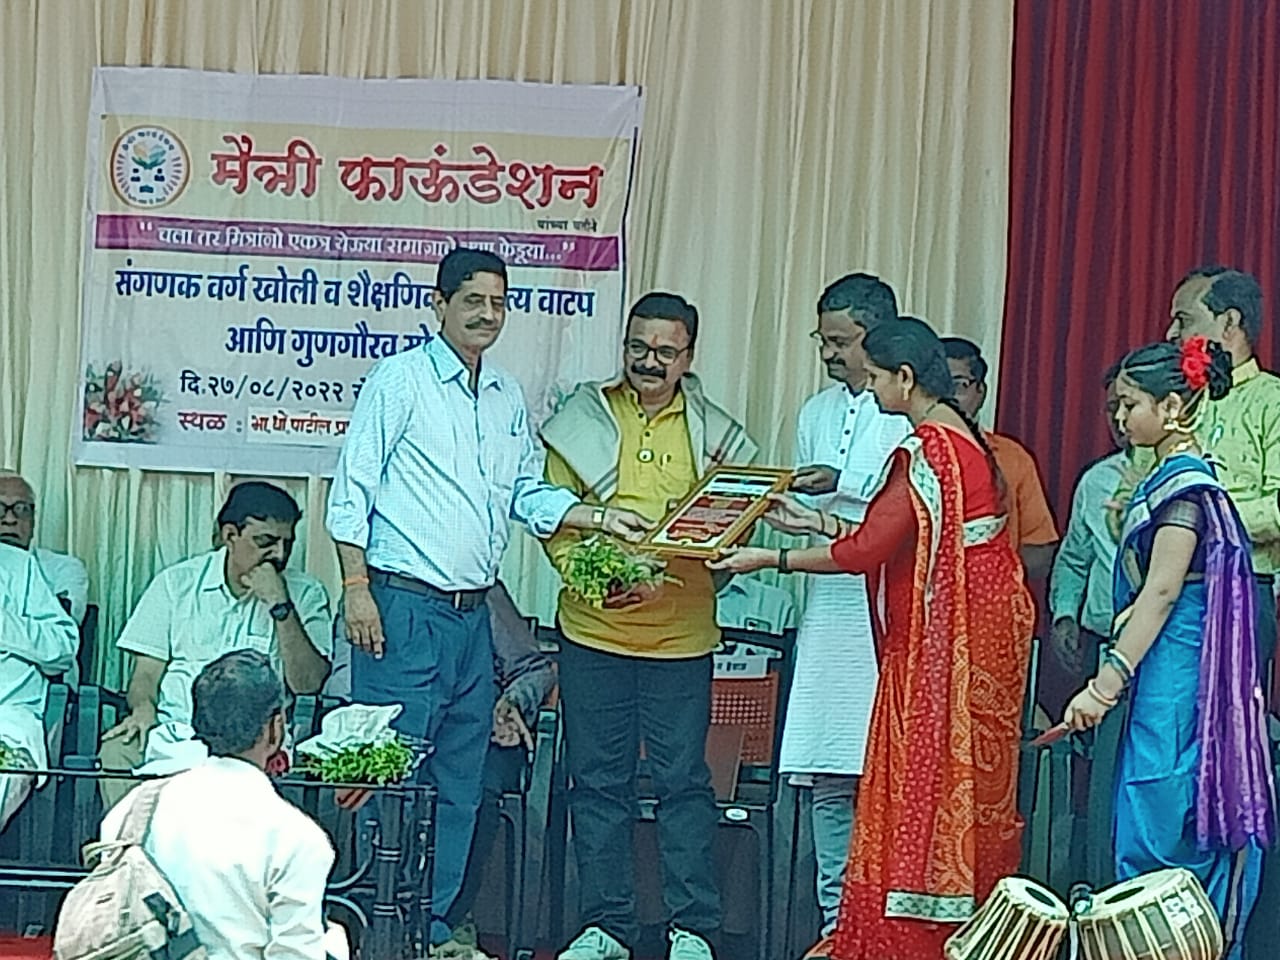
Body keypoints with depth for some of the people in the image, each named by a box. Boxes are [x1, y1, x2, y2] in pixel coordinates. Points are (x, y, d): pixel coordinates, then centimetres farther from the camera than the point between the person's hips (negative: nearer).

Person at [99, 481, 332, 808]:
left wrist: (279, 605, -10)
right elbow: (147, 672, 12)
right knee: (118, 752, -30)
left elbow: (307, 684, -4)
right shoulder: (177, 583, 13)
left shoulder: (306, 594, 9)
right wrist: (143, 708, -11)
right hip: (175, 729, 1)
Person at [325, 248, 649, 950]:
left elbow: (529, 497, 19)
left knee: (460, 785, 10)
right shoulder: (400, 379, -4)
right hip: (406, 607, -7)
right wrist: (356, 588, -14)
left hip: (474, 614, 7)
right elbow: (352, 490, -7)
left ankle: (433, 928, 18)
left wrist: (601, 518, 4)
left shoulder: (508, 396, 16)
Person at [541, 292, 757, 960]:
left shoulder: (714, 433, 7)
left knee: (683, 781, 3)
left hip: (681, 636, -1)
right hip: (593, 631, 1)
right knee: (599, 782, 6)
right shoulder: (583, 420, 6)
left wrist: (677, 580, -13)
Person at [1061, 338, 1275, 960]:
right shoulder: (1172, 477, 16)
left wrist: (1107, 683, -20)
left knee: (1164, 836, -7)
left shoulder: (1184, 483, -13)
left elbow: (1162, 593, -19)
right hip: (1168, 681, 10)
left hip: (1174, 678, -10)